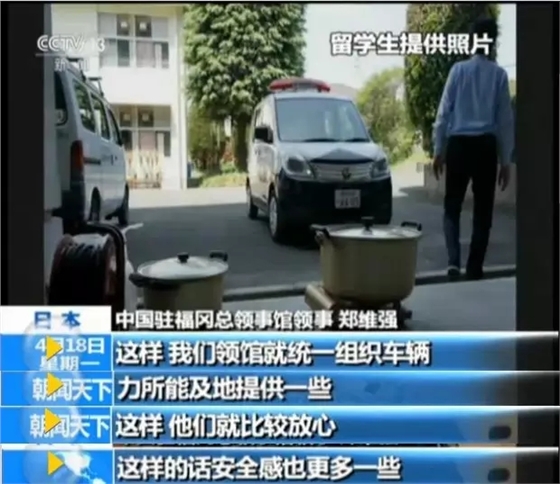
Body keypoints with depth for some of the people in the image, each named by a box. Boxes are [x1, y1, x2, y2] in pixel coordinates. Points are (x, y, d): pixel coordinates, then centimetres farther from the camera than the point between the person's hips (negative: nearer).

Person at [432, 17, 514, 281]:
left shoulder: (458, 69, 2)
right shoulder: (499, 74, 3)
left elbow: (444, 111, 0)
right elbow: (505, 119, 5)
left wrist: (438, 149, 7)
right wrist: (505, 160, 10)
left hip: (458, 144, 0)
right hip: (486, 146, 0)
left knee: (452, 206, 9)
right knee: (482, 212, 8)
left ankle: (454, 261, -10)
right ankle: (474, 270, 9)